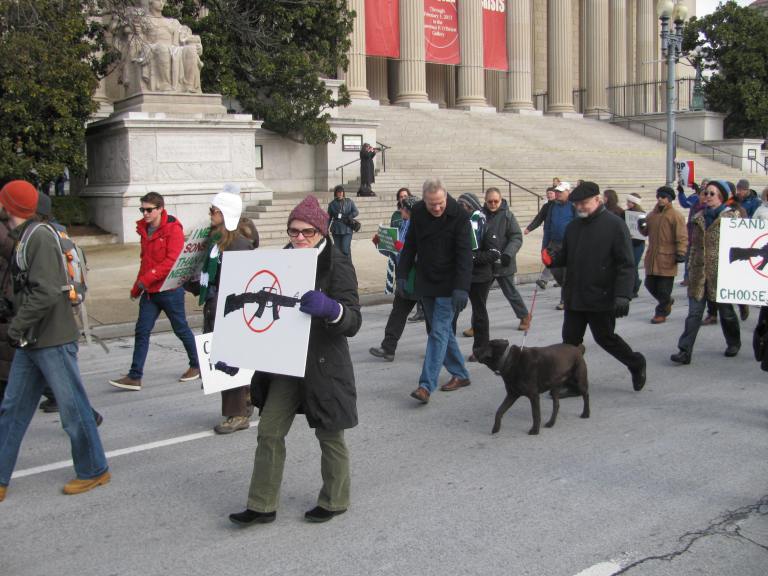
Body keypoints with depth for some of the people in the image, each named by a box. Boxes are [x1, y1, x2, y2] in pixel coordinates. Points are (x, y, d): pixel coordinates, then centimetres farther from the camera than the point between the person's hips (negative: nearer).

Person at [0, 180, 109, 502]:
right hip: (30, 342, 9)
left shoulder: (40, 237, -16)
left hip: (53, 342, -9)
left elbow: (46, 292, -24)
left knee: (73, 409, 3)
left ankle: (94, 471, 18)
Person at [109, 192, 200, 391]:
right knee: (141, 331, 0)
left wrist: (147, 278, -25)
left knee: (181, 329, 7)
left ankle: (196, 366, 27)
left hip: (170, 289, -7)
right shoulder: (144, 229, 11)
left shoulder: (173, 229, -12)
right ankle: (135, 377, 0)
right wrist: (137, 286, 20)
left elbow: (172, 260, -21)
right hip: (149, 290, 7)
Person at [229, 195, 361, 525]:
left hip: (324, 364, -6)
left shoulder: (337, 264, -14)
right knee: (269, 431, 7)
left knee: (329, 435, 10)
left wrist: (329, 308, -41)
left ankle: (334, 501, 30)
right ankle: (262, 506, 19)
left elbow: (353, 322, -21)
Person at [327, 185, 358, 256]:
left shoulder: (349, 201, 6)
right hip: (336, 230, 2)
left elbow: (356, 212, 0)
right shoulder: (332, 204, 7)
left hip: (347, 229, -2)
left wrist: (348, 217, -15)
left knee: (345, 250, -14)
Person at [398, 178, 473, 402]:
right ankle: (460, 374, 27)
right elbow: (410, 245, 10)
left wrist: (461, 288, -26)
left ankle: (426, 385, -12)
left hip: (448, 285, -6)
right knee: (444, 330, 13)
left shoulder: (459, 216, -16)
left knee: (439, 332, -10)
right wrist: (402, 274, 6)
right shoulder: (418, 212, 0)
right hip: (426, 283, 6)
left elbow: (464, 255, -19)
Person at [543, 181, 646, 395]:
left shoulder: (615, 225, -10)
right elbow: (565, 255, 20)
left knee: (605, 338, 7)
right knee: (570, 340, 7)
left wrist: (623, 295, -22)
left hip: (601, 298, -6)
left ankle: (636, 364, 32)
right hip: (574, 296, 6)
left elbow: (626, 264, -14)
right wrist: (552, 258, -4)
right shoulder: (573, 226, 10)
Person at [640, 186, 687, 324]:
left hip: (667, 258, -6)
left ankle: (661, 312, 10)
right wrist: (642, 226, -1)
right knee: (650, 284, 11)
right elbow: (646, 232, 22)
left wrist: (680, 253, -17)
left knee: (664, 288, -2)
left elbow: (682, 236, -10)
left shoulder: (675, 215, -6)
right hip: (652, 256, 6)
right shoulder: (652, 214, 13)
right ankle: (667, 301, 35)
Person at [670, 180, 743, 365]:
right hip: (699, 272, 4)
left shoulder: (732, 216, -3)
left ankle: (734, 343, 34)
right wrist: (692, 267, 14)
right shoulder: (699, 218, 12)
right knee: (694, 313, -2)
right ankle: (685, 351, -5)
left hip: (721, 272, -4)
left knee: (726, 311, 12)